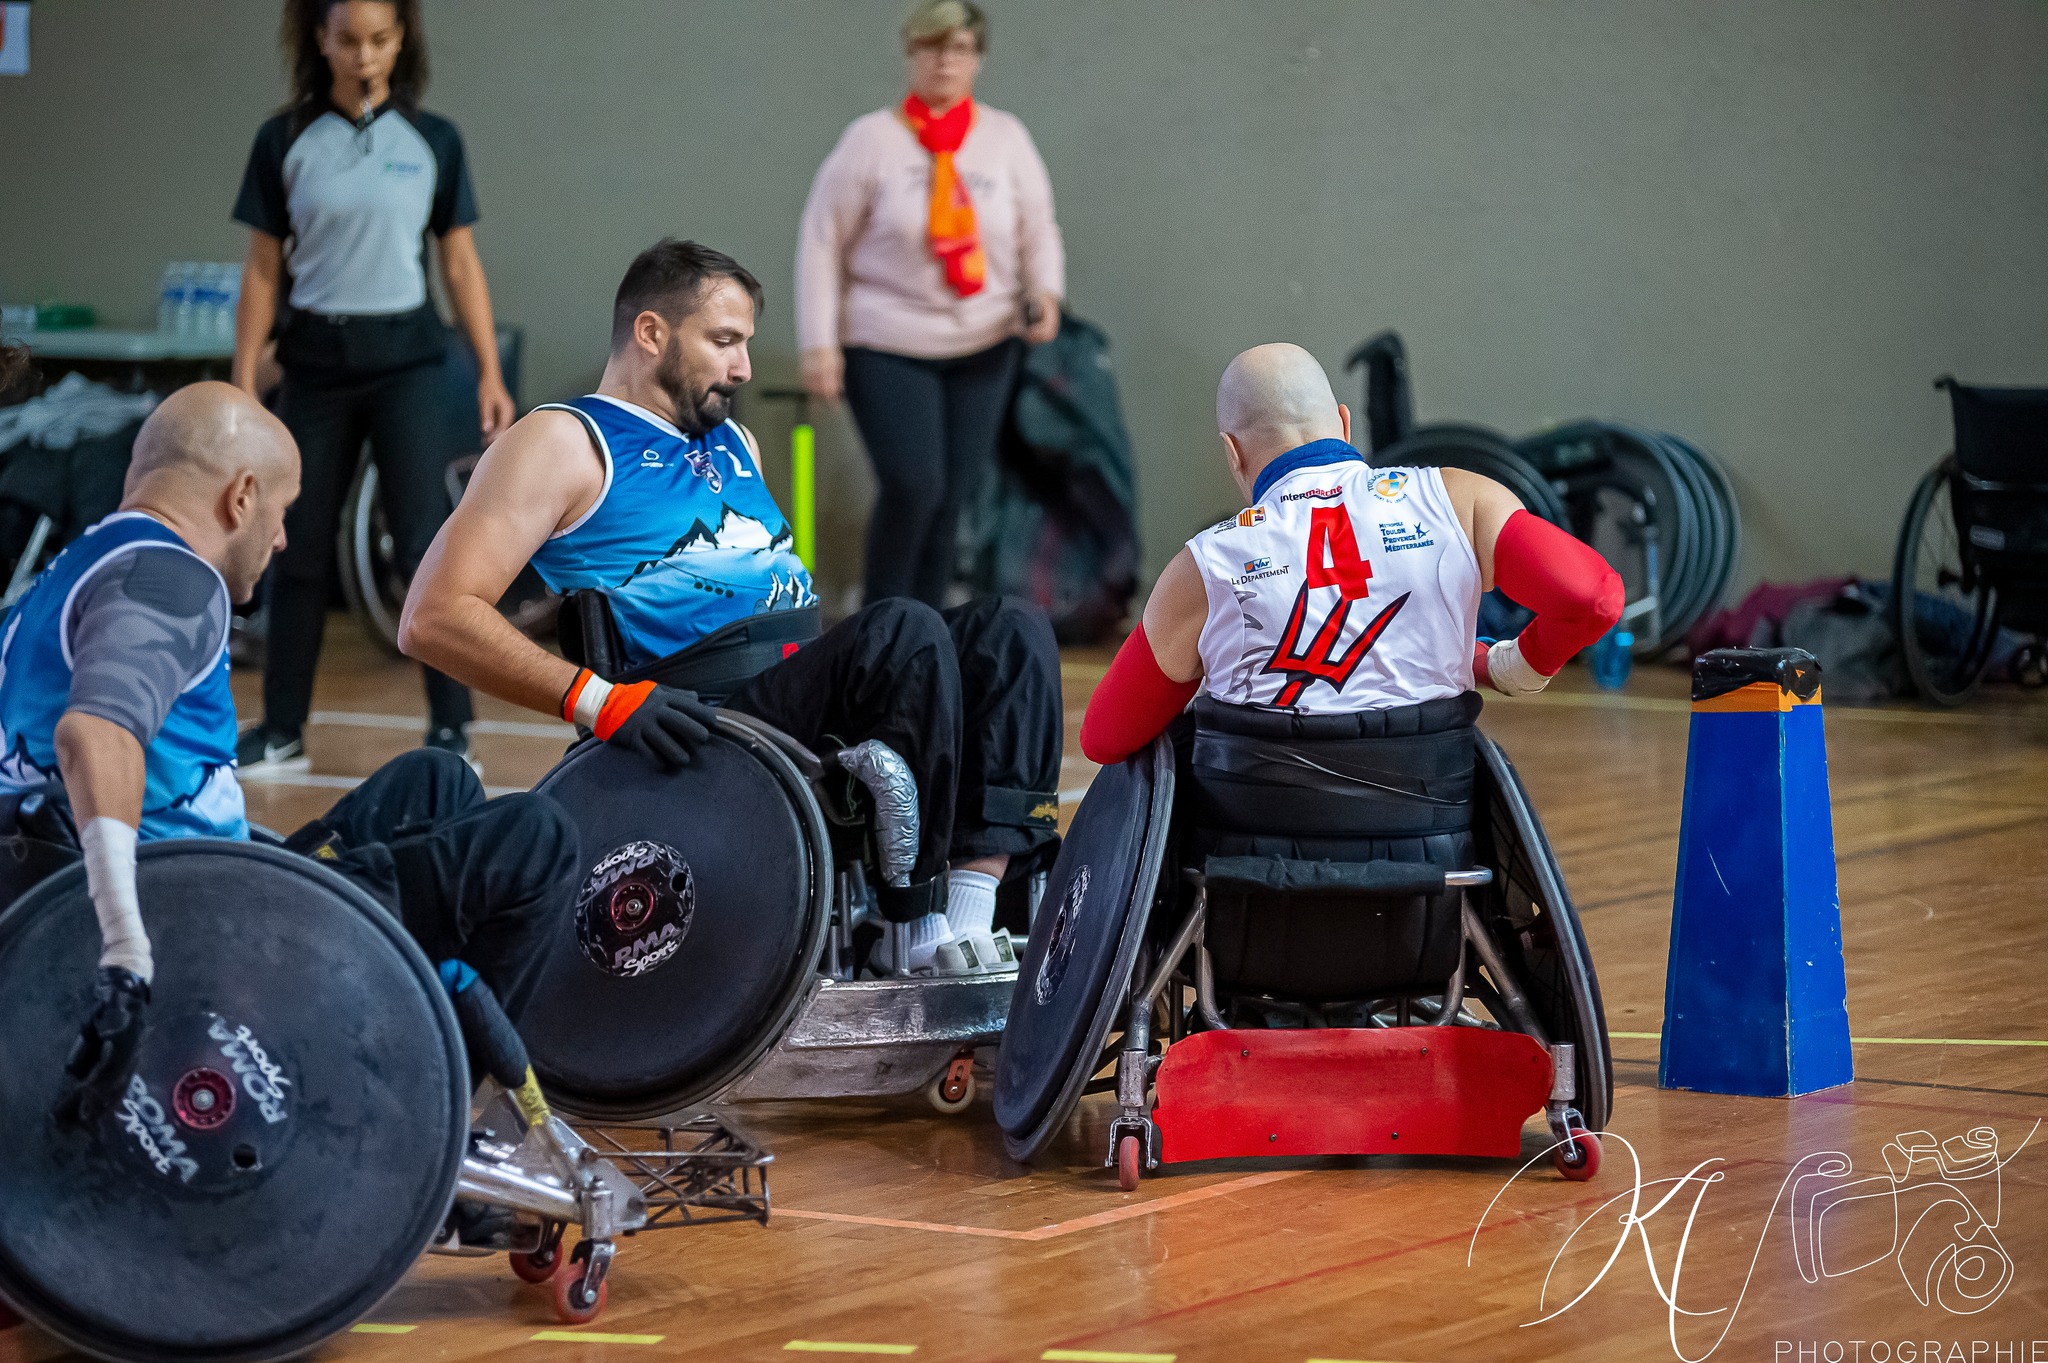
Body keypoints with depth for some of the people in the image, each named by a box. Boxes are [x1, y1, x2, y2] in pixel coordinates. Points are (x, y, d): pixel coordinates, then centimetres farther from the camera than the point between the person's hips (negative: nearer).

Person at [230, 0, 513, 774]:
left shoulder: (433, 142, 1)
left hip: (406, 360, -1)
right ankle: (282, 730, 15)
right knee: (301, 549, 6)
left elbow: (461, 265, 4)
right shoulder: (285, 142, 2)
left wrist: (490, 375, -1)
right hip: (317, 361, 1)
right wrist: (242, 383, 0)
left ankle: (449, 726, -4)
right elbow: (263, 270, 5)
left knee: (425, 542, -9)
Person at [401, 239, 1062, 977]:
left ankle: (973, 911, -29)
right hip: (712, 713, -8)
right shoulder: (563, 444, 2)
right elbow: (433, 619, -10)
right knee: (904, 631, -30)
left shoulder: (734, 444, 28)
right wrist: (599, 700, -21)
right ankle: (917, 935, -27)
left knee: (1009, 630, -11)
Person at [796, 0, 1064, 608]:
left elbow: (1038, 231, 10)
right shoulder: (872, 140, -5)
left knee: (952, 498, 5)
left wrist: (1045, 292, -11)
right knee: (912, 485, -15)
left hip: (982, 349, 4)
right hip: (887, 347, -4)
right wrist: (819, 345, -7)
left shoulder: (1006, 138, 4)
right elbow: (821, 242, -2)